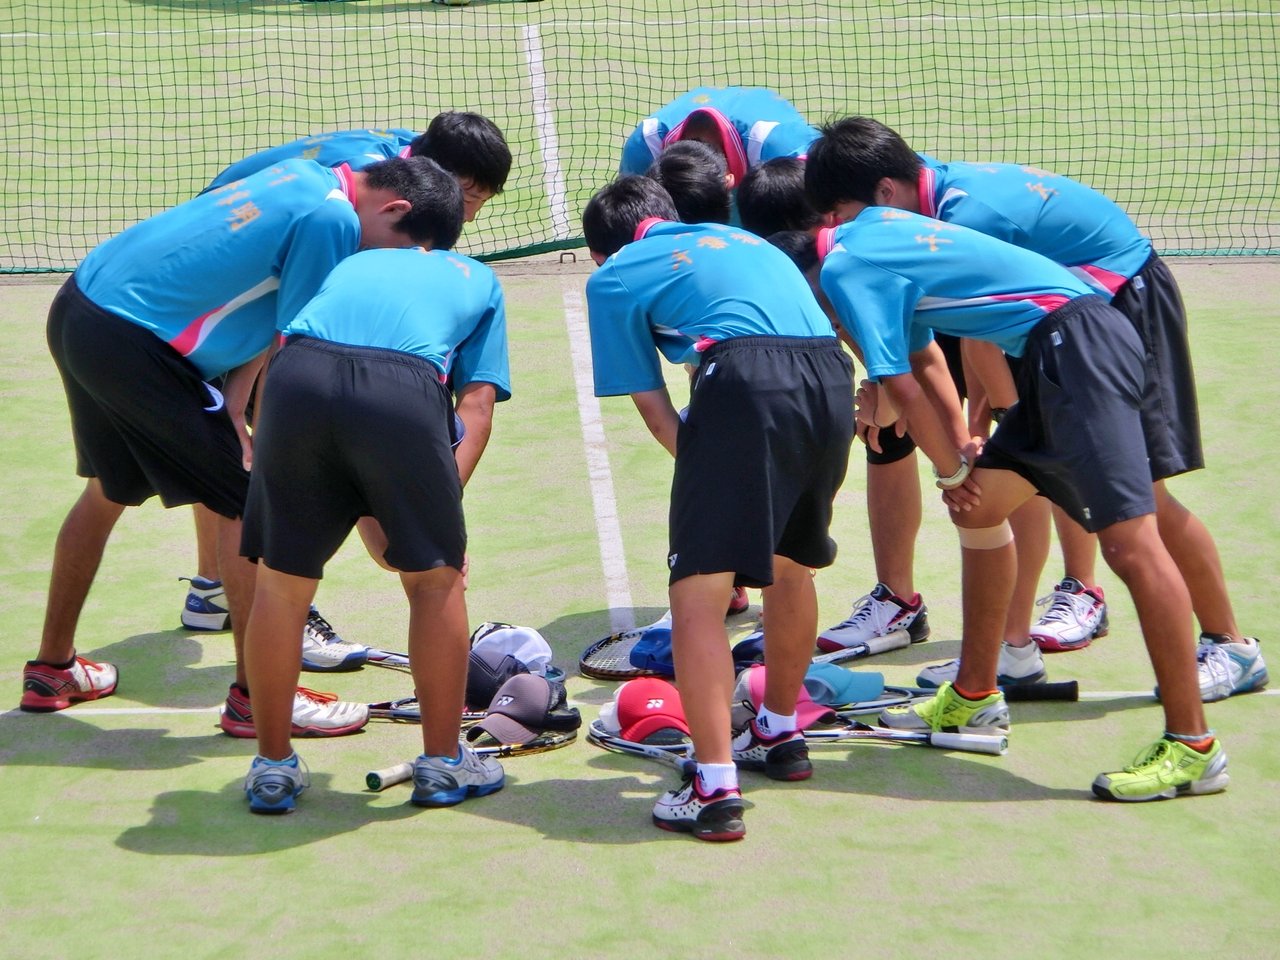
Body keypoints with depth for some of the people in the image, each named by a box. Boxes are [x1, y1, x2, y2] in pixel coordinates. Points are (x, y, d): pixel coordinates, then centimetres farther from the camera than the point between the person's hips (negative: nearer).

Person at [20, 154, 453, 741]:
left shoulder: (307, 180, 12)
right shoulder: (331, 220, -17)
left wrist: (231, 415, 6)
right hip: (134, 343, -10)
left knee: (108, 491, 26)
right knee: (246, 502, -1)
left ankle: (51, 670, 40)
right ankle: (255, 696, 6)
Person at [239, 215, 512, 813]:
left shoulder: (352, 264, 39)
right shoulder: (477, 280, 34)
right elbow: (476, 405, 20)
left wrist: (368, 521, 35)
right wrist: (438, 509, 14)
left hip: (297, 377, 2)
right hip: (405, 392, -2)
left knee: (282, 582, 17)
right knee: (435, 579, 18)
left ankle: (272, 768, 26)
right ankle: (442, 763, 27)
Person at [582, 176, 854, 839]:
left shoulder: (613, 277, 19)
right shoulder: (743, 240, 37)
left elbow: (655, 411, 13)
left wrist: (707, 472, 21)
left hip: (746, 382, -7)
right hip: (833, 377, 7)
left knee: (698, 591, -3)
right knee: (791, 566, 26)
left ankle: (716, 789, -11)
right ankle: (780, 737, 42)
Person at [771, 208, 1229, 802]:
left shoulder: (844, 269, -6)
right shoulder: (872, 233, 23)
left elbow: (903, 389, -7)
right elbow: (919, 363, 28)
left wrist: (952, 471, 7)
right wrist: (960, 449, 17)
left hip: (1076, 343, -11)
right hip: (1052, 357, 11)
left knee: (1128, 542, -14)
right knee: (979, 507, 19)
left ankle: (1192, 748, -16)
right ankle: (974, 698, 29)